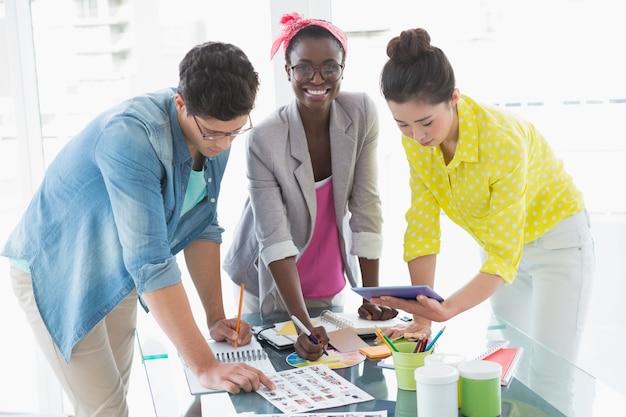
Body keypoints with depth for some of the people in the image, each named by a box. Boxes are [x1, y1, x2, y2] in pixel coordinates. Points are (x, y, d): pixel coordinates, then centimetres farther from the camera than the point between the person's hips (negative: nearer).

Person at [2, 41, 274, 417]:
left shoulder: (216, 133, -12)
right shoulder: (130, 135, -35)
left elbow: (202, 226, -1)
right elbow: (149, 261, -39)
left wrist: (216, 315, -6)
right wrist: (205, 366, -40)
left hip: (116, 273, 7)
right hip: (54, 272, -7)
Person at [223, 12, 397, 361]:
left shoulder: (362, 113, -16)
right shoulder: (264, 140, -25)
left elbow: (366, 207, -12)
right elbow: (275, 241, -27)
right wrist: (304, 324, -35)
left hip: (331, 286, 3)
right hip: (272, 287, -3)